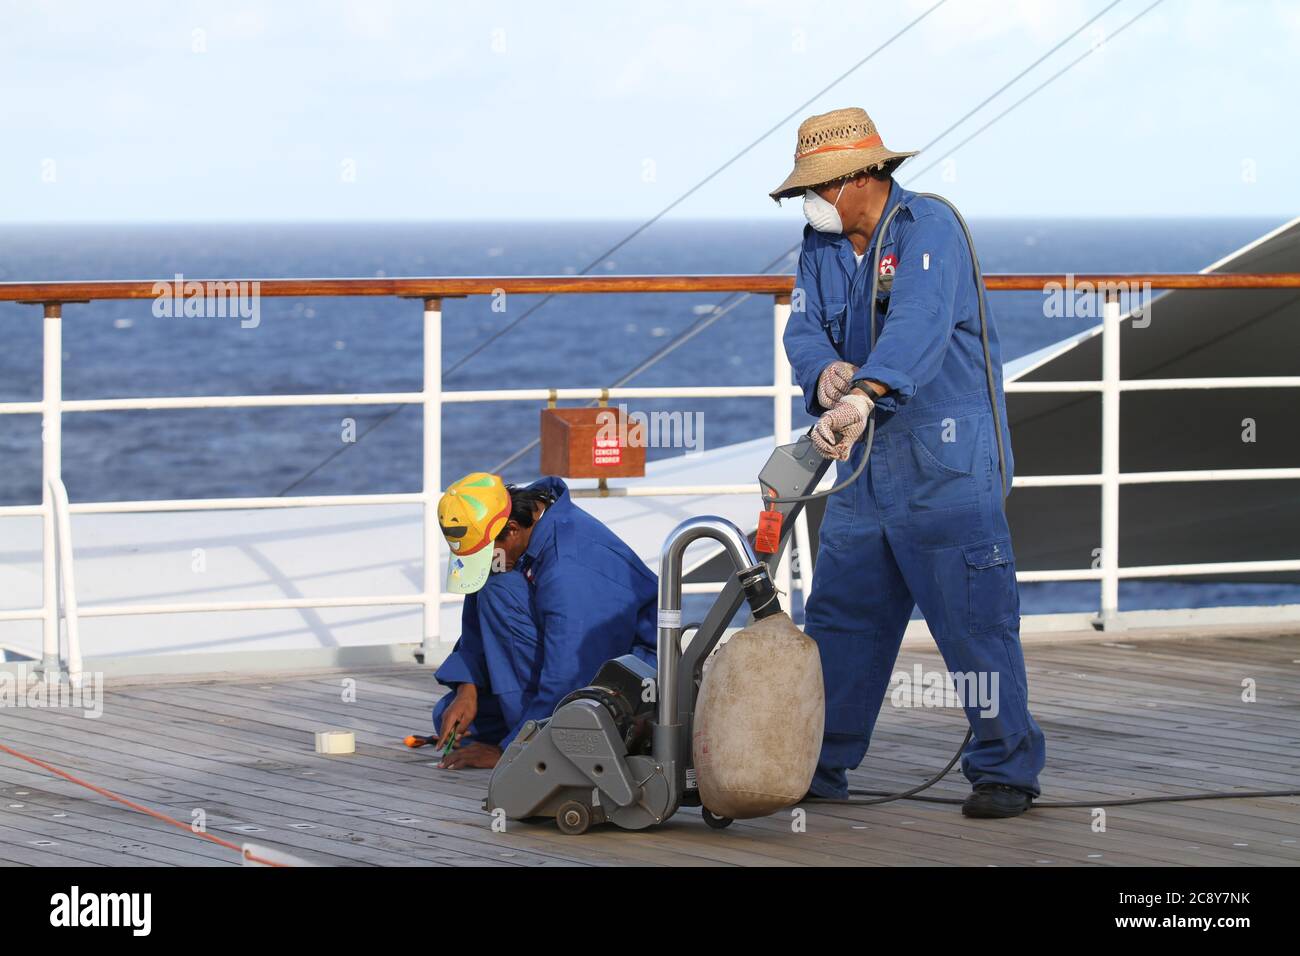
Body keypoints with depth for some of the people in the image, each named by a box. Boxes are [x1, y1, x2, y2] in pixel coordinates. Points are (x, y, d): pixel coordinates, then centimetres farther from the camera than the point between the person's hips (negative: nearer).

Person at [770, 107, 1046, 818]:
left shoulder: (929, 228, -14)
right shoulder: (822, 246, 11)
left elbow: (918, 323, -31)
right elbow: (804, 327, -1)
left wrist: (862, 393, -45)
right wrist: (824, 373, -25)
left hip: (947, 453, -7)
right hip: (865, 458, 7)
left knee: (973, 615, -7)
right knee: (839, 613, 9)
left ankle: (1006, 768, 1)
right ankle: (820, 764, 17)